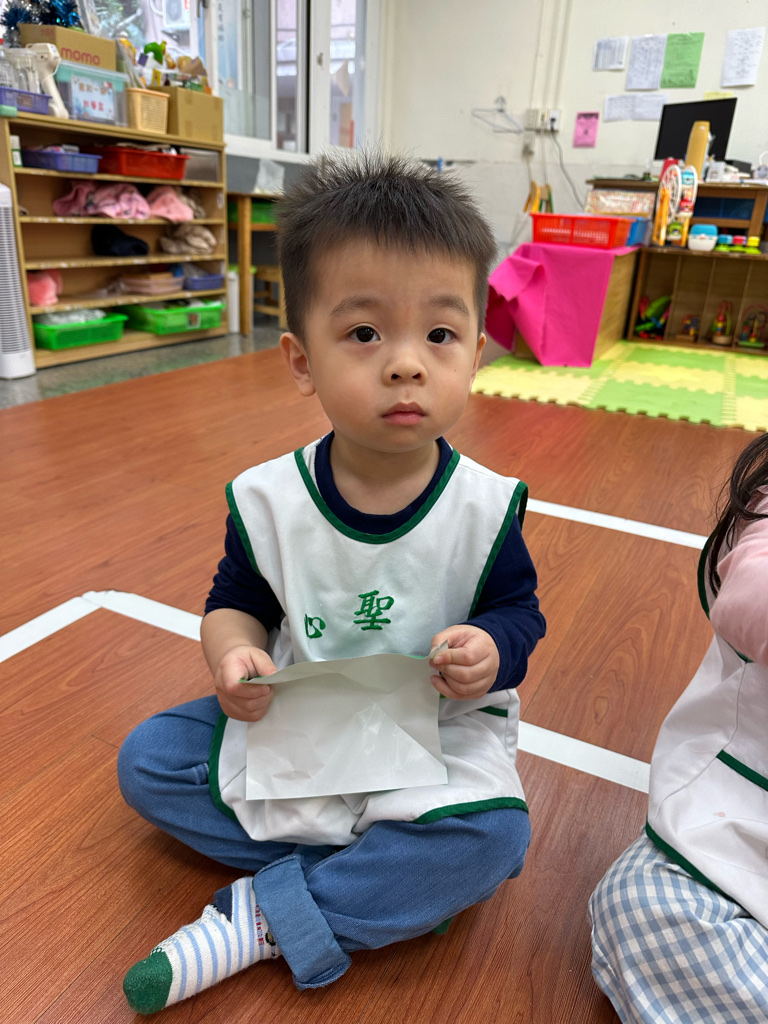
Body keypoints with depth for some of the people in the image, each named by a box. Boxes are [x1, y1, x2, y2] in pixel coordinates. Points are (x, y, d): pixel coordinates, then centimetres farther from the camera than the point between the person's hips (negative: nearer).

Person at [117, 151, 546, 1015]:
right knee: (146, 760, -6)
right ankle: (387, 879, -11)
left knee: (492, 834, -27)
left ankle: (266, 917, -13)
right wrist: (232, 654, -21)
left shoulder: (486, 506, -15)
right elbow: (237, 599, 1)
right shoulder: (268, 499, -13)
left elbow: (518, 610, -4)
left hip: (439, 729, -1)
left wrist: (492, 651, -26)